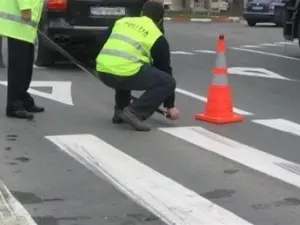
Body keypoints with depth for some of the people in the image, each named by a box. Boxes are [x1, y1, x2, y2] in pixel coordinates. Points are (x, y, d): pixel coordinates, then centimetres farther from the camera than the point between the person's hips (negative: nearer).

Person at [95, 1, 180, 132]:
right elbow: (165, 69, 20)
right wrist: (170, 106, 28)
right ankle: (135, 112, -3)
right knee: (168, 82, 9)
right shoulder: (157, 38, 14)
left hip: (102, 71, 6)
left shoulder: (122, 21, 25)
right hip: (126, 74, -6)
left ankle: (120, 111, 25)